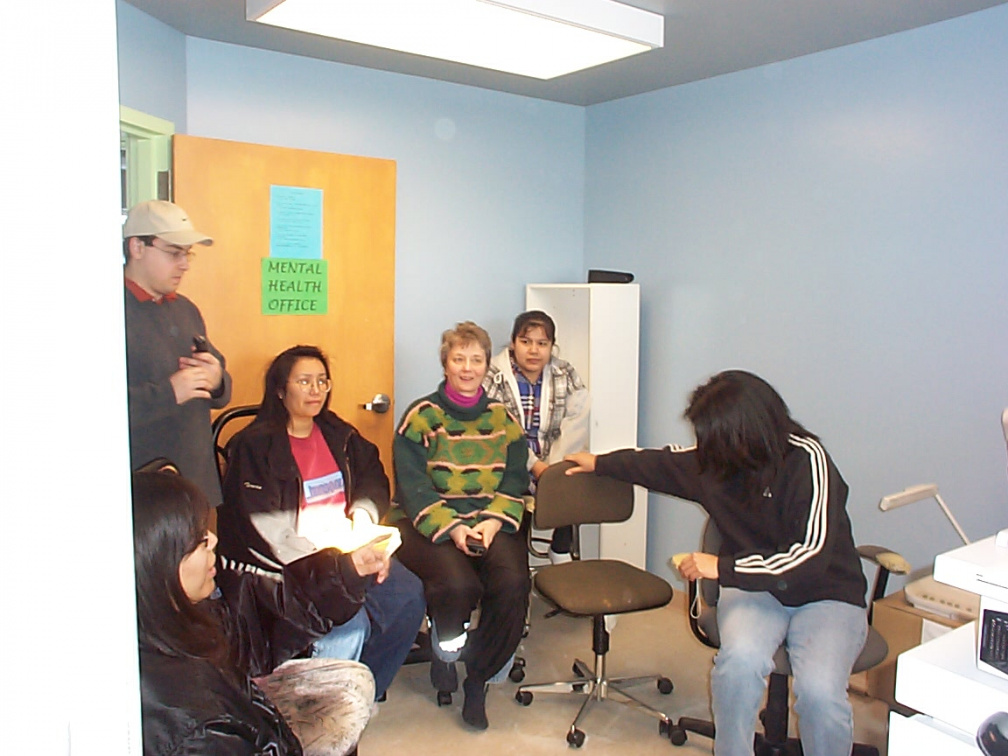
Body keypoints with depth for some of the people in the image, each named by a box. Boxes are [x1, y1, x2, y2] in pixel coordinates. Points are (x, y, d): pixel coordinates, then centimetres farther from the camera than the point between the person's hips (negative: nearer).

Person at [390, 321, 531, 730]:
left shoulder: (503, 418, 11)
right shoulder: (421, 416, 0)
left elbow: (514, 481, 5)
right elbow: (412, 487, -7)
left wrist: (493, 522, -14)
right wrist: (451, 528, -20)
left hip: (489, 522, 3)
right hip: (427, 523, -3)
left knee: (513, 583, -26)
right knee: (458, 584, -31)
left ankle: (478, 681, 0)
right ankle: (443, 647, 8)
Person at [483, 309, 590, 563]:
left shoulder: (566, 376, 7)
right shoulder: (493, 376, -3)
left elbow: (574, 428, -3)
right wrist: (534, 465, -20)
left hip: (553, 464, 3)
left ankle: (561, 550, 2)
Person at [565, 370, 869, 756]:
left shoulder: (806, 459, -18)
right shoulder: (714, 460, 1)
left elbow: (811, 554, -24)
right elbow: (664, 463, 22)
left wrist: (722, 566, -22)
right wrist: (600, 463, 31)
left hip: (826, 596, -3)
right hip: (755, 589, 4)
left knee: (819, 689, -31)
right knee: (740, 659, -30)